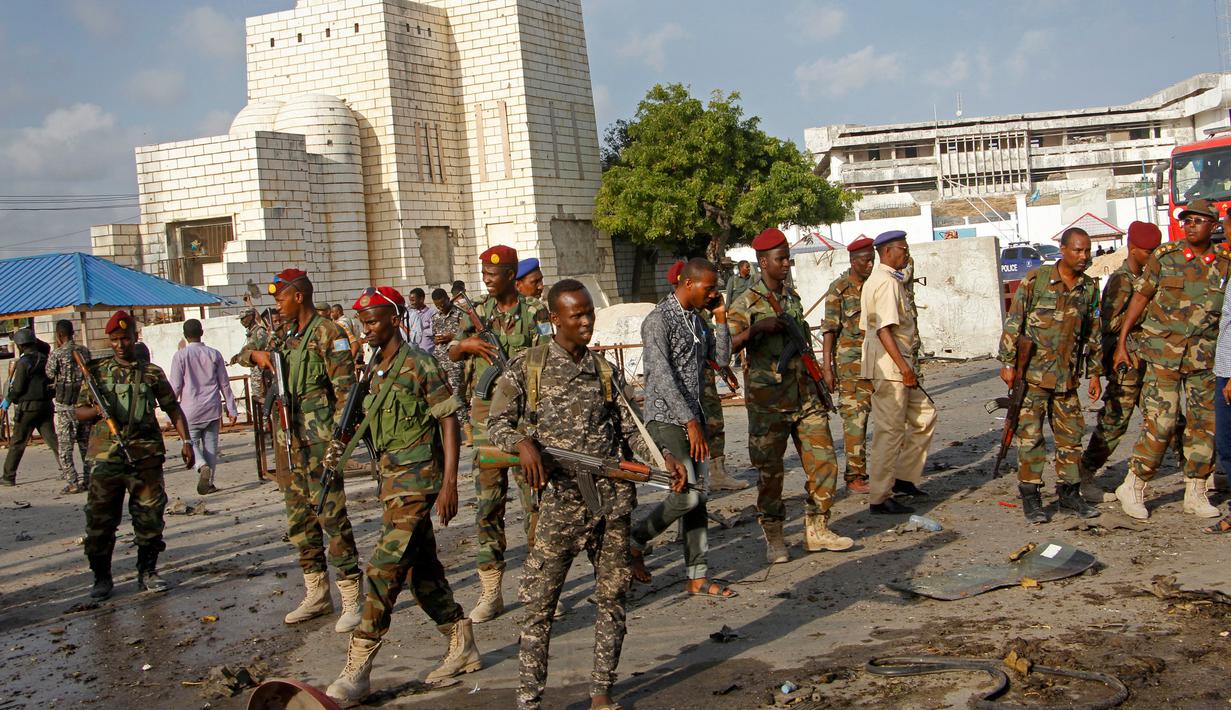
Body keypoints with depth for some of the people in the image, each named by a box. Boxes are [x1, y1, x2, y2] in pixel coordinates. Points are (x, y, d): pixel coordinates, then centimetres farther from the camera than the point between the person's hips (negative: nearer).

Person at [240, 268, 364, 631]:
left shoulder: (327, 334, -10)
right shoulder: (288, 336, 15)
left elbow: (345, 387, -15)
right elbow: (248, 353, 30)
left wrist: (338, 438, -21)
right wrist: (256, 354, 4)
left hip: (318, 440, -9)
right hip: (290, 440, 9)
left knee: (331, 516, -9)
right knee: (299, 519, 13)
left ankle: (352, 600, -5)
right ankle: (317, 594, 23)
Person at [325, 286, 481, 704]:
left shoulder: (419, 365, -11)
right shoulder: (374, 369, 12)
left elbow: (448, 423, -11)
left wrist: (449, 485, -16)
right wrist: (343, 446, 3)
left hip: (418, 478, -9)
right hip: (391, 479, 9)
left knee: (385, 569, -11)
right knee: (421, 569, 13)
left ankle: (358, 669, -8)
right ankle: (463, 647, 25)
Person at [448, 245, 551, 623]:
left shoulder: (535, 313, 0)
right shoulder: (478, 312, 11)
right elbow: (452, 352, 10)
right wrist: (466, 344, -11)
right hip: (486, 411, 3)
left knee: (535, 498, -2)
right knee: (487, 500, 4)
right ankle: (491, 592, 11)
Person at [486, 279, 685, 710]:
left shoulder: (604, 371, 12)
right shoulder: (527, 367, 2)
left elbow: (629, 427, 12)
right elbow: (498, 422, -1)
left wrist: (662, 458, -3)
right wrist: (523, 442, -22)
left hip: (613, 496, 4)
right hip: (561, 497, -3)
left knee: (612, 596, 8)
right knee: (539, 601, -4)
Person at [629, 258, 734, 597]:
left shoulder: (696, 319, 13)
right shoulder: (659, 320, -13)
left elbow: (721, 359, 16)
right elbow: (662, 376, -19)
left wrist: (721, 320, 3)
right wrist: (690, 422, -21)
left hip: (692, 417, 8)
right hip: (666, 418, -8)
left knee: (697, 495, 6)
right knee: (687, 494, -14)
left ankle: (697, 577, 11)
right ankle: (633, 543, 6)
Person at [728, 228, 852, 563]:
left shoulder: (792, 297, 13)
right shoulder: (747, 303, -7)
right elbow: (726, 345, -15)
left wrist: (816, 385, 23)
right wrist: (756, 329, -28)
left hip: (805, 397, 6)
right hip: (768, 402, -6)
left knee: (824, 462, 3)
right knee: (770, 472, 0)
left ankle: (816, 530, 15)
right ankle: (773, 538, 13)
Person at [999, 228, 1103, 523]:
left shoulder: (1090, 287, 8)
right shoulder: (1036, 279, -7)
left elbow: (1093, 333, 15)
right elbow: (1014, 323, -6)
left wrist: (1095, 373, 14)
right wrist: (1008, 363, -9)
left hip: (1067, 376, 5)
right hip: (1032, 372, -5)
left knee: (1071, 434, 8)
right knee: (1030, 434, -3)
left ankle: (1069, 492, 21)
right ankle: (1030, 496, 4)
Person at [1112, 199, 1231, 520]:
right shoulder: (1164, 257, -3)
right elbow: (1140, 298, 2)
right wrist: (1121, 343, 0)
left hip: (1204, 357, 3)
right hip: (1163, 352, -3)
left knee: (1204, 423, 6)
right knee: (1159, 424, -8)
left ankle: (1195, 493, 18)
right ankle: (1133, 488, 5)